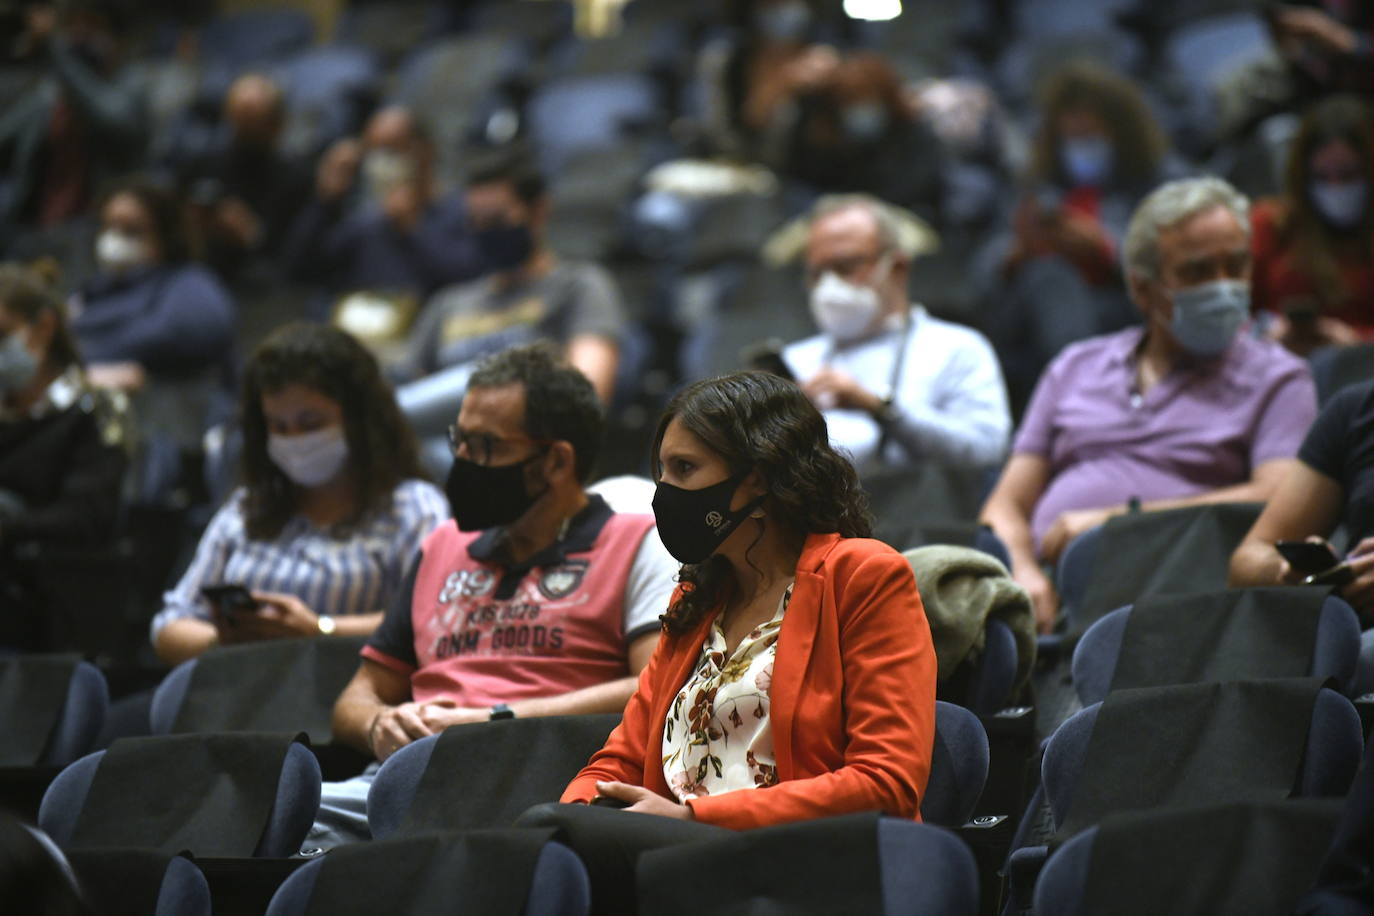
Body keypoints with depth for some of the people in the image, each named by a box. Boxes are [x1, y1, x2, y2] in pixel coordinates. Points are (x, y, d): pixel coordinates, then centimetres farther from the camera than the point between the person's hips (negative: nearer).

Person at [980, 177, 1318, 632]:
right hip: (1048, 586, 3)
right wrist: (1021, 572, -5)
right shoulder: (1076, 367, 27)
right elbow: (1007, 504, 20)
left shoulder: (1275, 377, 16)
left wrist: (1119, 519, -9)